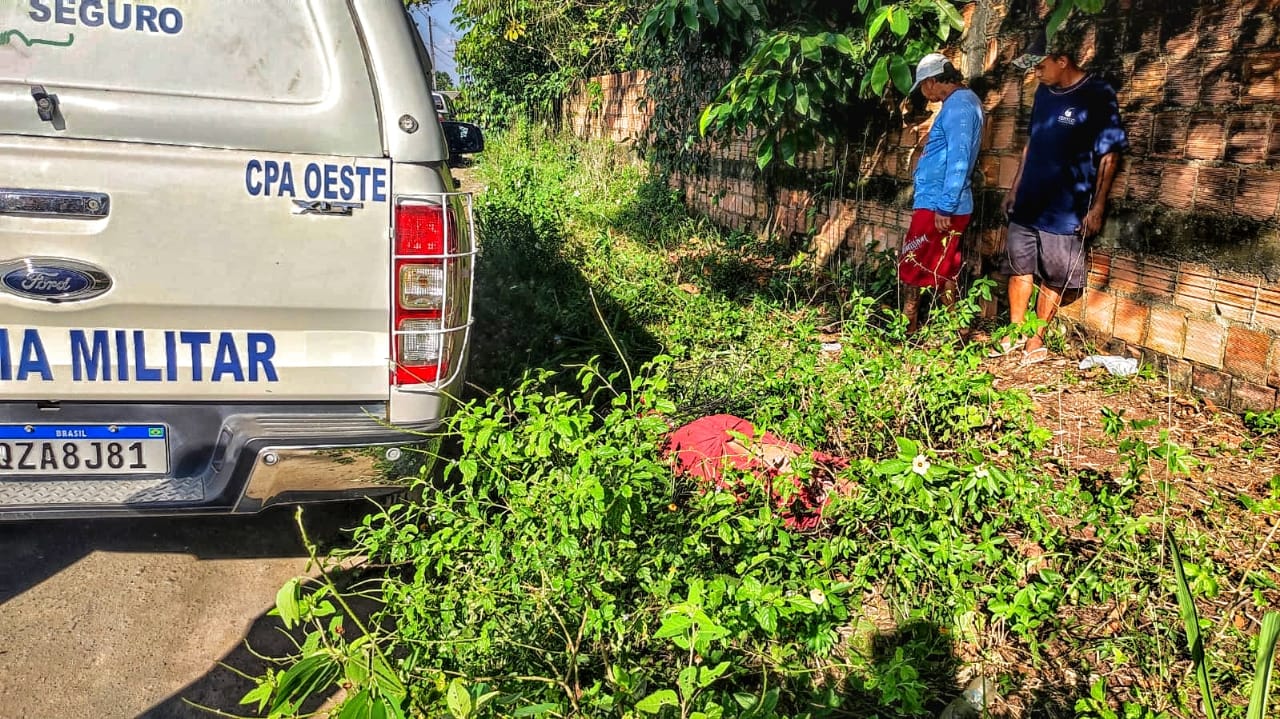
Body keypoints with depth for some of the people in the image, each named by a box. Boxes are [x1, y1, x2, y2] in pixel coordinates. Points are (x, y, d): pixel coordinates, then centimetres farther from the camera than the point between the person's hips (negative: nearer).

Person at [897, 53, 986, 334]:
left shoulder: (957, 105, -16)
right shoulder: (965, 101, 16)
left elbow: (958, 160, -23)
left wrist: (944, 207, -23)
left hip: (937, 206, -10)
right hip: (949, 206, 10)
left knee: (910, 269, -1)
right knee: (944, 273, 13)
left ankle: (907, 332, 6)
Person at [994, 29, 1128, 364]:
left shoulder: (1098, 95, -11)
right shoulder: (1044, 92, 8)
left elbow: (1109, 155, -10)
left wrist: (1098, 206, -13)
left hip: (1066, 210, -6)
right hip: (1027, 203, 6)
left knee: (1053, 279, 5)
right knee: (1020, 269, 11)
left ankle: (1036, 340, 17)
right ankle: (1015, 334, 23)